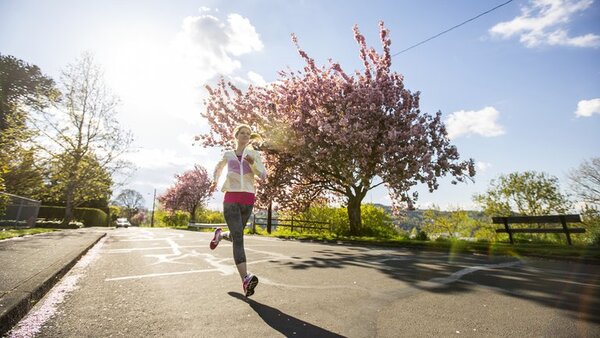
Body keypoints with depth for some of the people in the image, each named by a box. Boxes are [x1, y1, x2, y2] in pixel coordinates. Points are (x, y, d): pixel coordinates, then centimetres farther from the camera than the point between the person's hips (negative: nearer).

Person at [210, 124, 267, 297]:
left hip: (248, 199, 2)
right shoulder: (228, 154, 13)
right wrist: (214, 180, 19)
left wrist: (252, 162, -16)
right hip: (231, 199, -2)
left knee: (235, 235, 16)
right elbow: (218, 167, 33)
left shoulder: (254, 154, 10)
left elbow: (263, 175, -1)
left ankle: (220, 234, 51)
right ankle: (245, 280, -23)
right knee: (238, 238, -17)